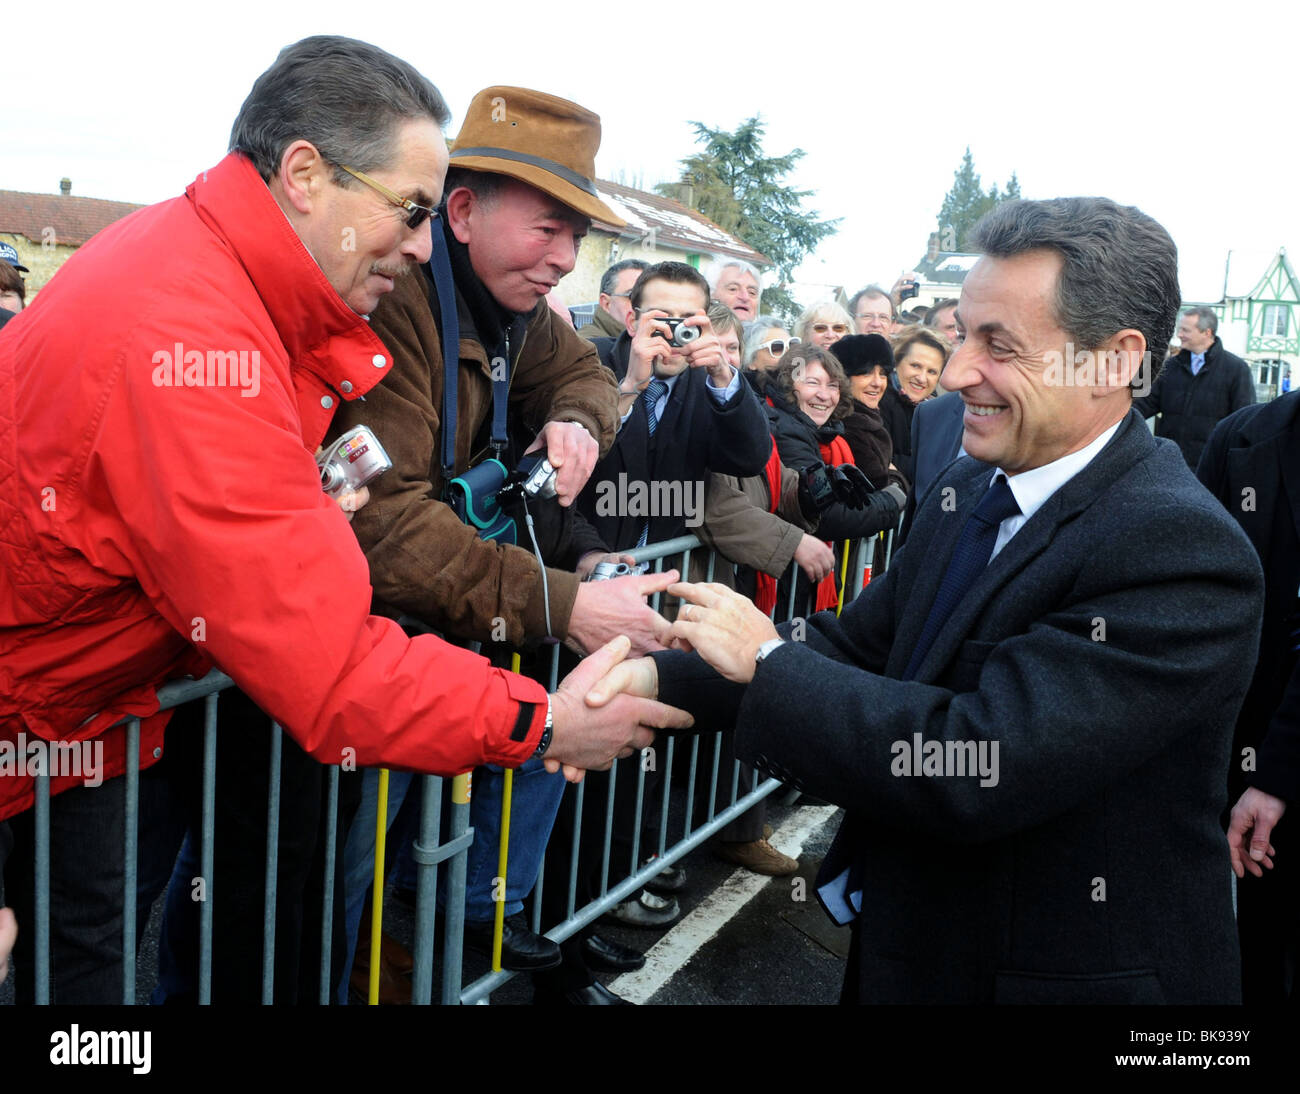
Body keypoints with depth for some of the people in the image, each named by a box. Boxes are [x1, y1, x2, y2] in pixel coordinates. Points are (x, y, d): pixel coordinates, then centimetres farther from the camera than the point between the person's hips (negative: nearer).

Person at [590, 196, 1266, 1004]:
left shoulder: (1182, 550, -26)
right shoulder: (970, 489, 1)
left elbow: (972, 769, -32)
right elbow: (855, 645, 1)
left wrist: (767, 660, -22)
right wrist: (660, 677, -13)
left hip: (1057, 974, -7)